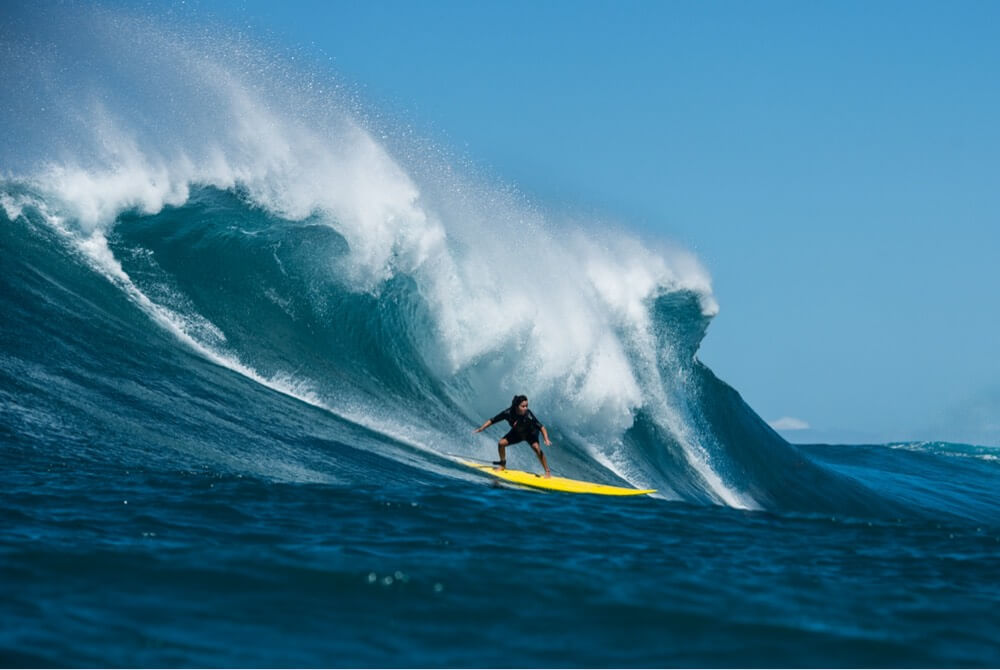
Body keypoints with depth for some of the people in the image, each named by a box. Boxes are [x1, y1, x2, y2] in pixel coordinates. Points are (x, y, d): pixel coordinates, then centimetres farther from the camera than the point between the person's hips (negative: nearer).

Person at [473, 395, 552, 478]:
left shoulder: (528, 415, -37)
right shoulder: (508, 413, -30)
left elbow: (541, 427, -36)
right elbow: (492, 421, -19)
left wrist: (546, 440, -47)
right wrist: (481, 429, -24)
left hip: (530, 433, -3)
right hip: (517, 433, 3)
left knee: (536, 447, -26)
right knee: (501, 443, -10)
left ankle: (547, 471, -17)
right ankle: (503, 465, 16)